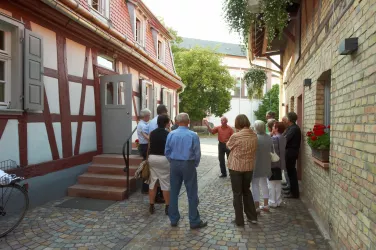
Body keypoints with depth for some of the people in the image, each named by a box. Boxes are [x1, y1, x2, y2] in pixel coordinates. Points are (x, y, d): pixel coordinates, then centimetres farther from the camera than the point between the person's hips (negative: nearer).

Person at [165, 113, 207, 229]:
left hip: (174, 165, 3)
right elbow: (197, 153, -6)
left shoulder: (171, 134, -2)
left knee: (174, 192, 13)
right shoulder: (193, 135, -11)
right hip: (188, 164, -3)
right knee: (192, 194, 5)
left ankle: (173, 219, 22)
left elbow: (167, 151, 4)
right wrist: (195, 164, 11)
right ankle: (194, 221, 12)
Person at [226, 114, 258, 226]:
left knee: (237, 193, 8)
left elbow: (229, 146, 1)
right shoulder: (254, 136, -3)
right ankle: (252, 216, 29)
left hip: (236, 167, -5)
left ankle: (239, 220, 16)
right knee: (247, 190, 22)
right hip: (249, 167, 5)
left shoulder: (235, 136, -18)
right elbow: (253, 149, 9)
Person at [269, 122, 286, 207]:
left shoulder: (274, 138, -19)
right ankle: (278, 201, 23)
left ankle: (272, 202, 8)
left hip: (273, 163, -8)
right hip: (280, 163, 8)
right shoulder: (283, 138, 6)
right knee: (278, 182, 15)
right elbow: (282, 150, 11)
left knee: (272, 183, 1)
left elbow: (271, 151, -20)